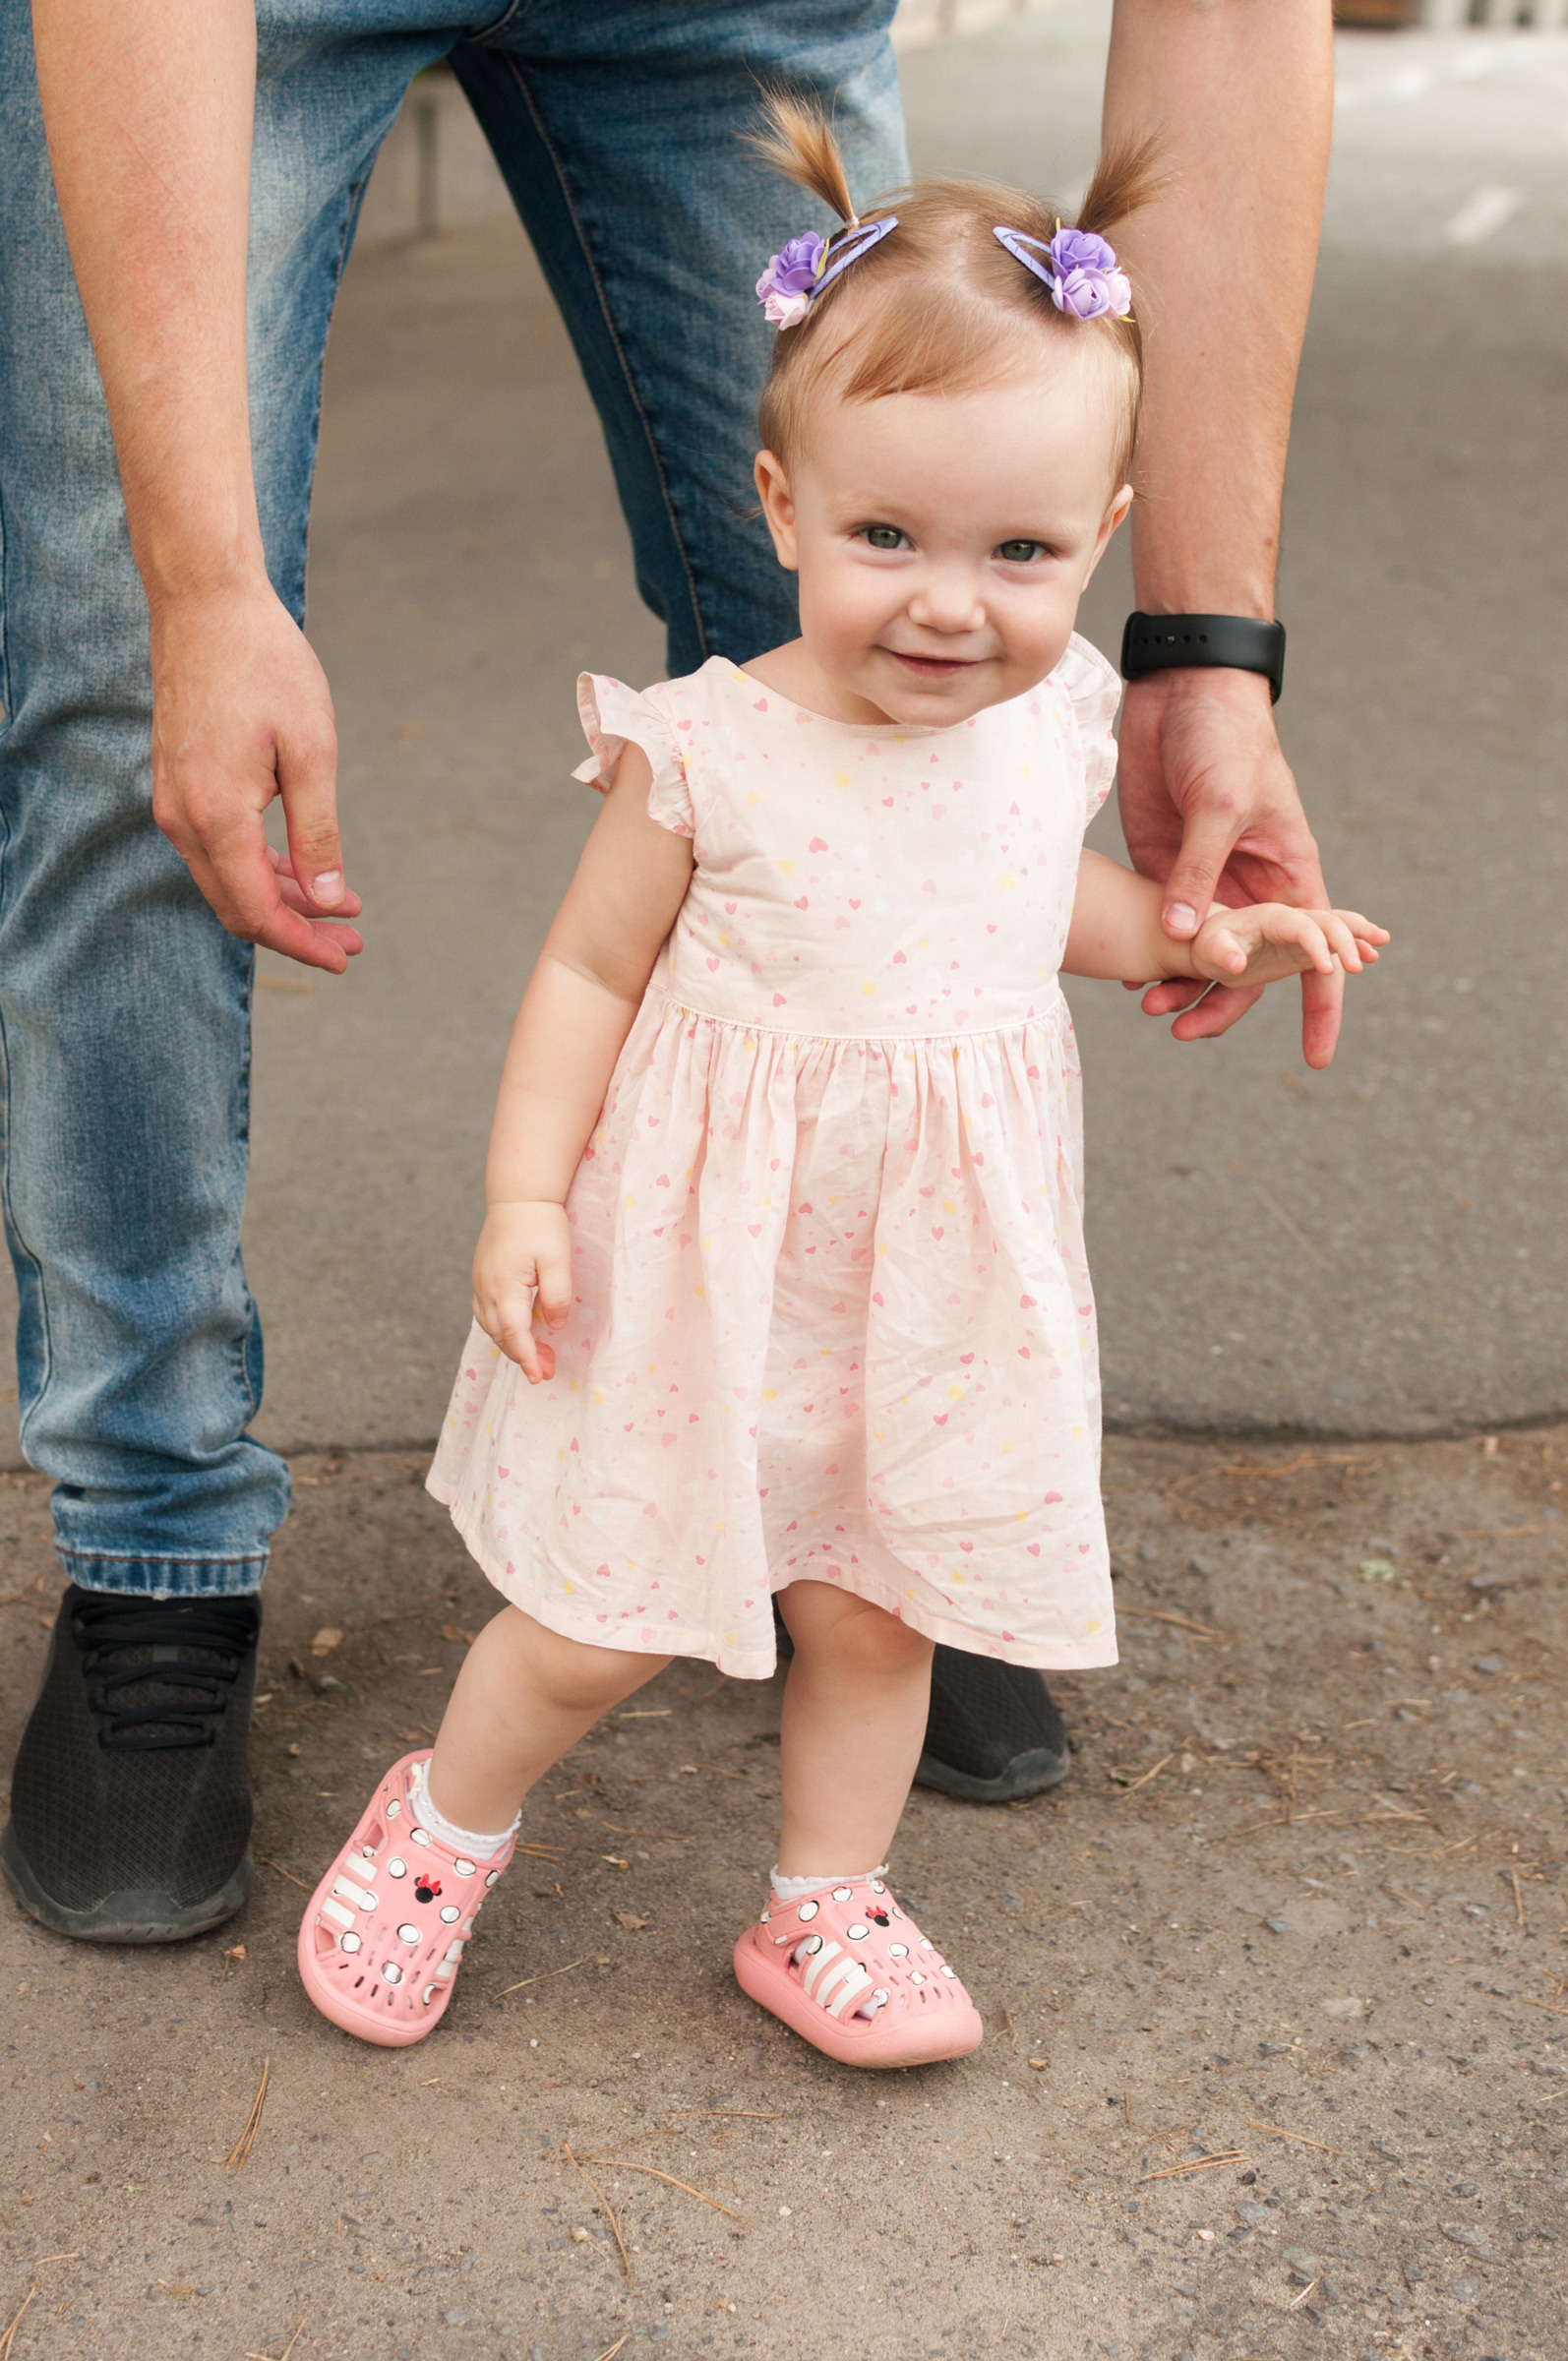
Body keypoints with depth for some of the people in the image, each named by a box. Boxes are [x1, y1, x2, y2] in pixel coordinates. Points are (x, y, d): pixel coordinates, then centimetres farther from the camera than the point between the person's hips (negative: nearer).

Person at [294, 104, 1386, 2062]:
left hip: (941, 1272, 4)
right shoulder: (705, 755, -19)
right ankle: (440, 1825, 35)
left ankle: (824, 1909, 38)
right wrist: (525, 1194, -13)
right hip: (710, 1257, -4)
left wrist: (1200, 935, 5)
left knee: (876, 1611, 16)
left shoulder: (1057, 720, -4)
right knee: (603, 1624, 6)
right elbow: (590, 971, -8)